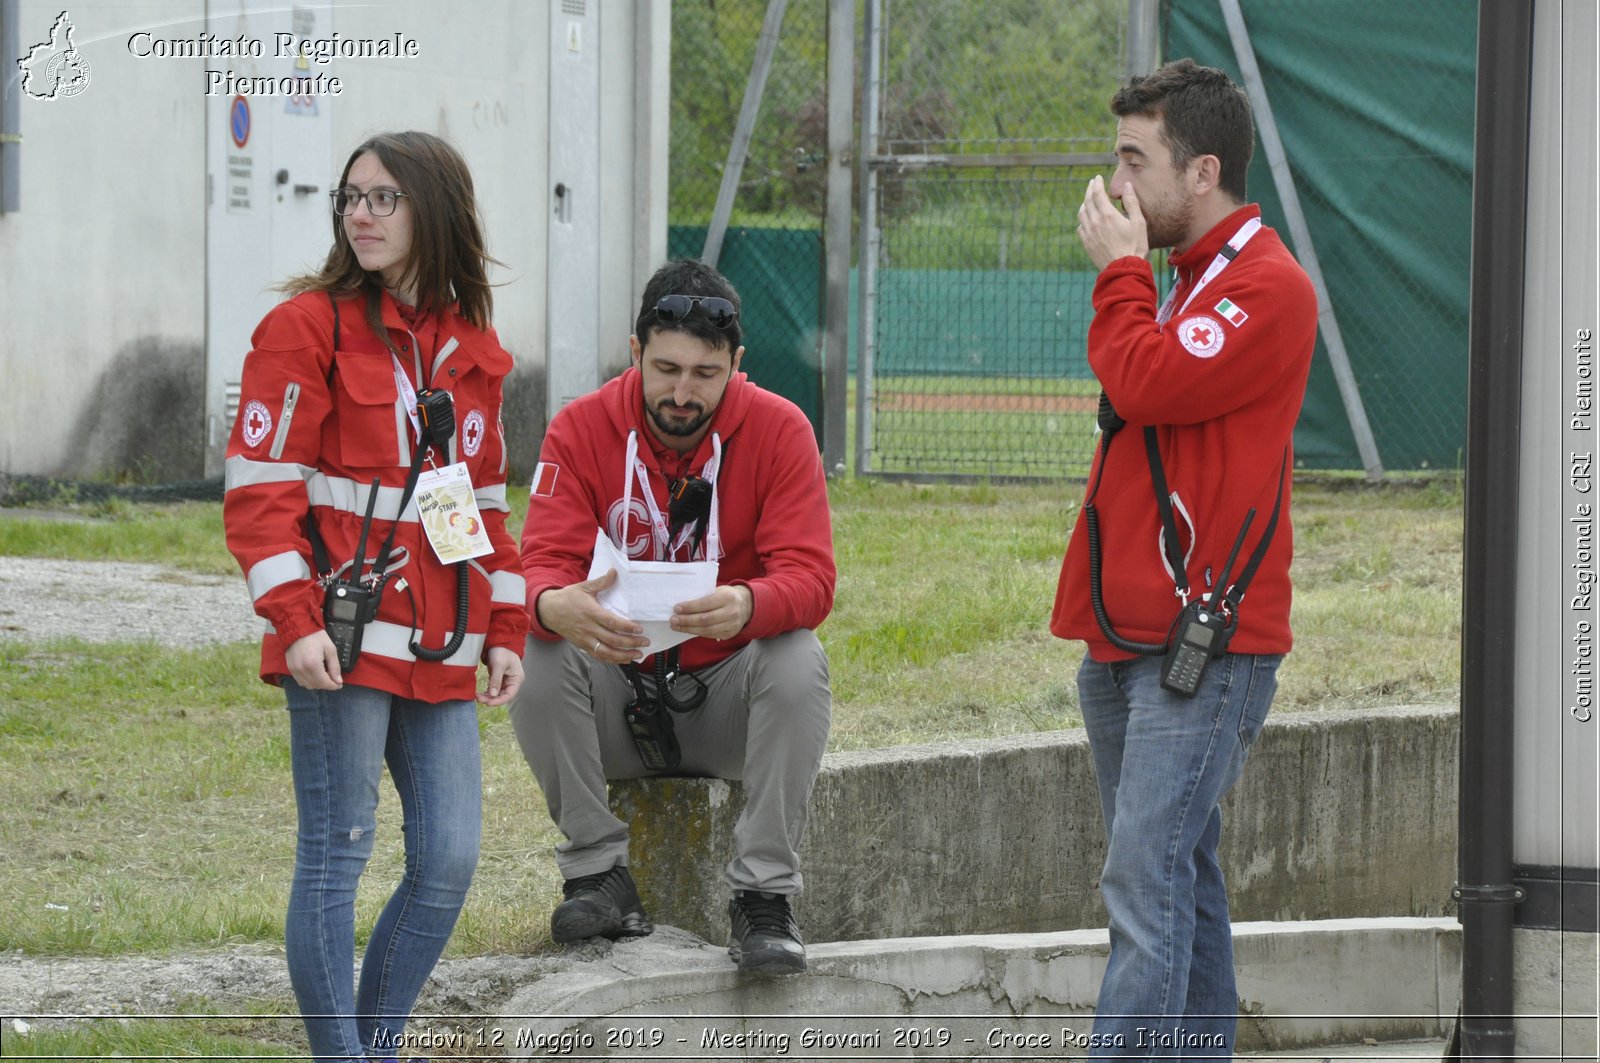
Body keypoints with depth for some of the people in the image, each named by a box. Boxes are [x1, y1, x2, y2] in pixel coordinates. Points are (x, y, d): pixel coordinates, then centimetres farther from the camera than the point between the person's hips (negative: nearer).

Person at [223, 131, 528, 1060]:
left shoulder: (470, 347, 14)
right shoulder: (310, 327, -4)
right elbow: (260, 487, -8)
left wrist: (505, 630, 14)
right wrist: (296, 622, -18)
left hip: (440, 651, 6)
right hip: (343, 642, -6)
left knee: (451, 859, 3)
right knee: (338, 854, -3)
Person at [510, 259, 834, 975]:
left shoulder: (778, 429, -9)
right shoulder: (581, 429, -7)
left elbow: (810, 578, -18)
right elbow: (544, 560, -17)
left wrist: (747, 607, -44)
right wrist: (559, 605, -45)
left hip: (729, 692, -1)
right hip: (618, 688, 1)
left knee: (798, 661, -31)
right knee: (539, 656, -28)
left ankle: (764, 896, -24)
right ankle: (600, 877, -17)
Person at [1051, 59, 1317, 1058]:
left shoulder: (1267, 288, -11)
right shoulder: (1189, 283, 20)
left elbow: (1146, 384, -21)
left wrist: (1119, 271, -7)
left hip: (1205, 643, -10)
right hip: (1133, 635, 10)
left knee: (1148, 877, -16)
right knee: (1178, 875, 11)